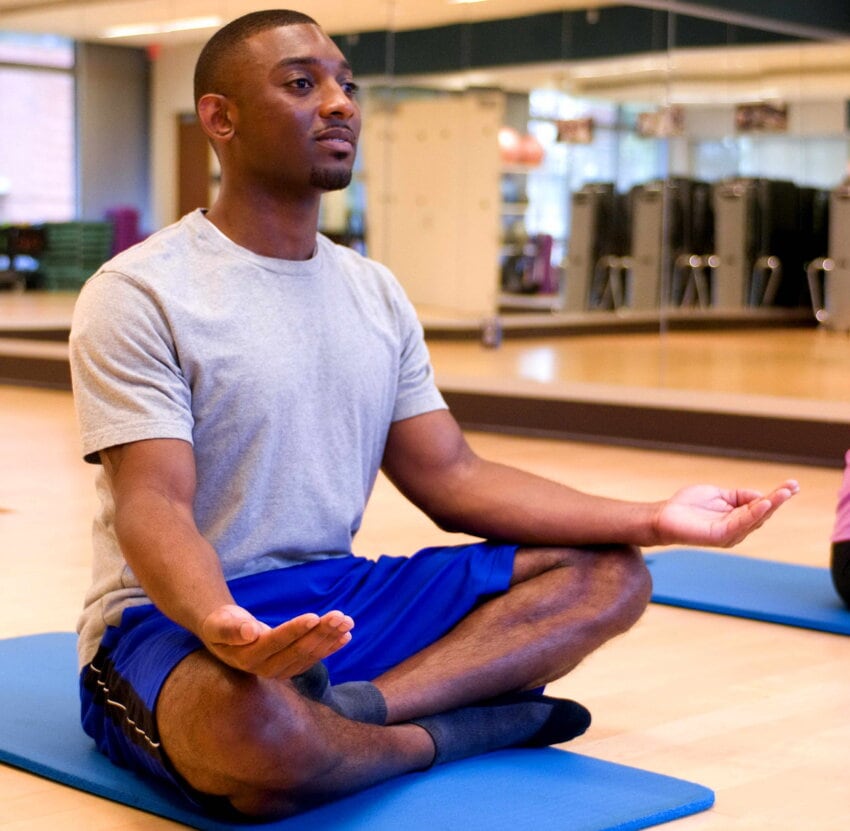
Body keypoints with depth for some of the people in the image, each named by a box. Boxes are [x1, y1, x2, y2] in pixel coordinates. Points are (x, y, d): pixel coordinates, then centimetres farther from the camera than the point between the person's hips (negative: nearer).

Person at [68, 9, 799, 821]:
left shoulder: (376, 292, 11)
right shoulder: (139, 294, -10)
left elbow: (450, 477, 7)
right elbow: (155, 506, -20)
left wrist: (649, 519, -4)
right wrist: (222, 626, -43)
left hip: (339, 598, 8)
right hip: (178, 615, -7)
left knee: (609, 572, -3)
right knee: (256, 731, -43)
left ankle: (355, 709, -24)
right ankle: (450, 731, -11)